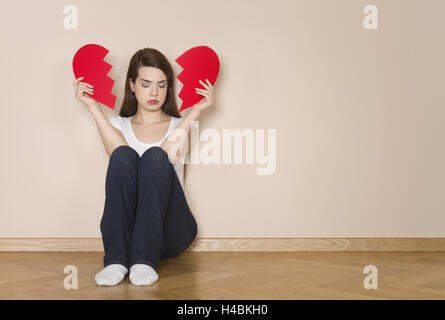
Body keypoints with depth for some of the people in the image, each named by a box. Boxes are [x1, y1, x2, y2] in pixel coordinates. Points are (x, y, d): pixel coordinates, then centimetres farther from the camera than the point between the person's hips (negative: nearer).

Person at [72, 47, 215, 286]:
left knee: (154, 155, -26)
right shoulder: (119, 124, 18)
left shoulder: (180, 127, 15)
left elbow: (168, 153, -10)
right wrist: (93, 107, -6)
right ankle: (116, 259, -35)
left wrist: (195, 111, -10)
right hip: (125, 228, 1)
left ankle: (145, 260, -36)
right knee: (123, 155, -25)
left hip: (171, 229, 0)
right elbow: (119, 154, -7)